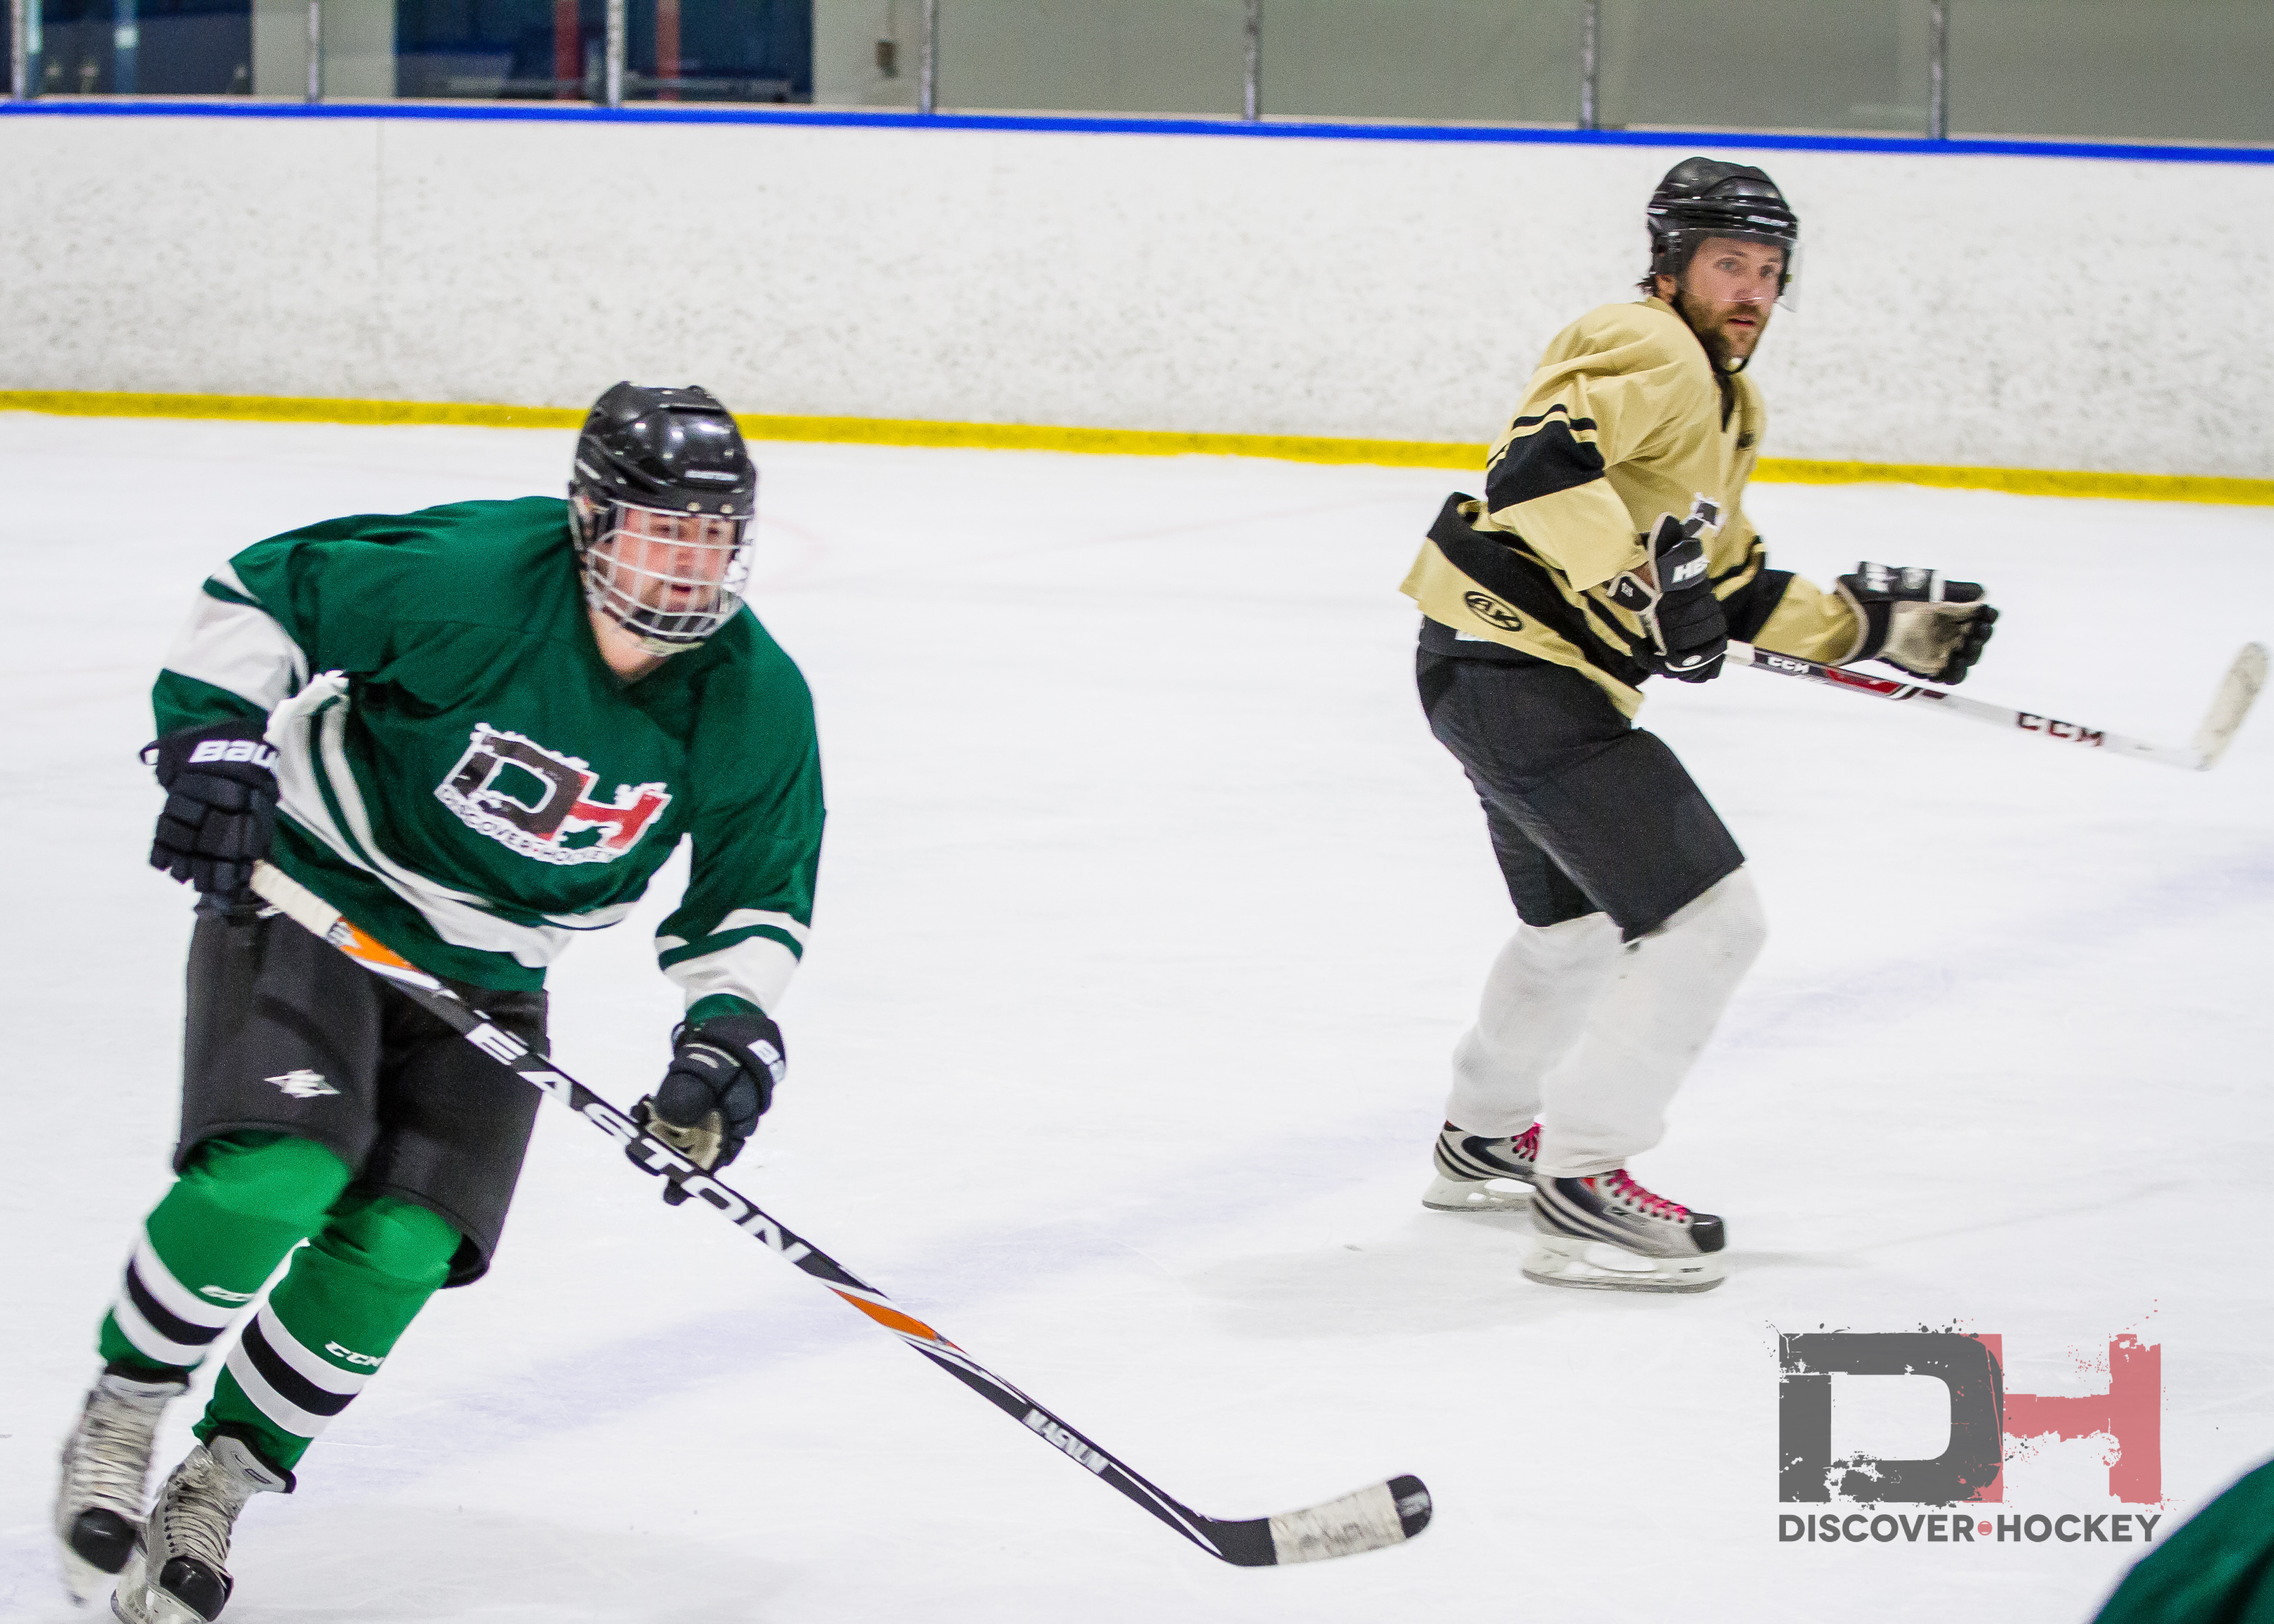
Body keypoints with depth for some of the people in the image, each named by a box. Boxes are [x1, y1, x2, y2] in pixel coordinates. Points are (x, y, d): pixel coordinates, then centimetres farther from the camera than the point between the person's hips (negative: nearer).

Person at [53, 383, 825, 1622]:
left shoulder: (757, 707, -13)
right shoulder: (469, 580, -26)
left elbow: (753, 898, 0)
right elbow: (258, 593, -13)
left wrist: (732, 1027, -16)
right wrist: (212, 738, -24)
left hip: (487, 972, 4)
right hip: (304, 894, -4)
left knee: (397, 1247, -13)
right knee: (276, 1175, -25)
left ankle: (216, 1492, 7)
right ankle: (118, 1425, 0)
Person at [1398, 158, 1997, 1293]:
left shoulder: (1726, 406, 20)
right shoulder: (1650, 355, -14)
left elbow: (1731, 588, 23)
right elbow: (1536, 469, -30)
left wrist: (1870, 625, 17)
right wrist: (1643, 598, -30)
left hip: (1496, 676, 11)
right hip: (1522, 675, -11)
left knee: (1581, 919, 31)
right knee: (1705, 918, -12)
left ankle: (1484, 1138, 48)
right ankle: (1582, 1182, -10)